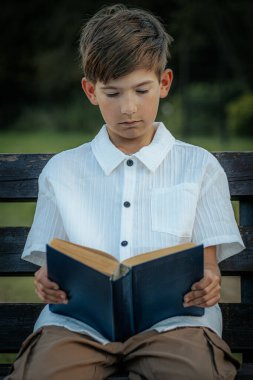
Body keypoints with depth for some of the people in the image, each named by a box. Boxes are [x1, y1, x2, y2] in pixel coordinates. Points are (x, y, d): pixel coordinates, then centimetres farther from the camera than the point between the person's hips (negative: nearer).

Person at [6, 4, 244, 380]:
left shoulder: (199, 167, 16)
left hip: (172, 318, 0)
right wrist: (47, 282, -10)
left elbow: (208, 265, 11)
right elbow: (51, 263, 15)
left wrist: (208, 285, -14)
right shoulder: (61, 171, 19)